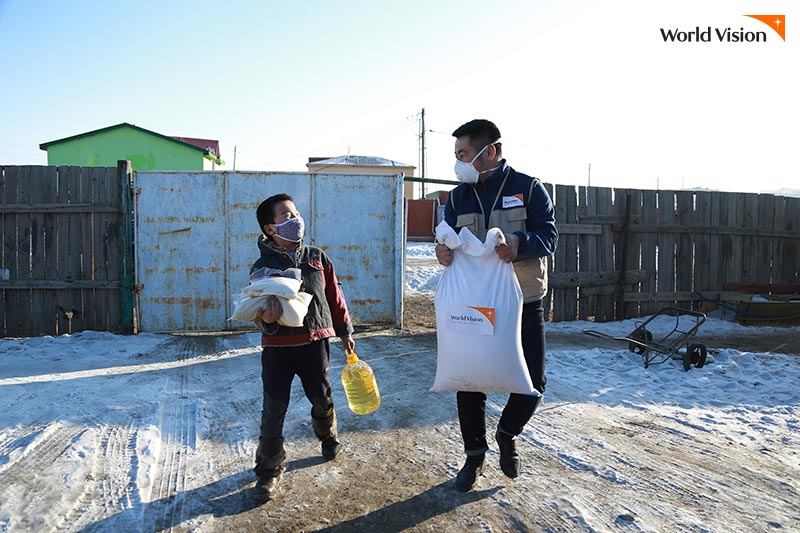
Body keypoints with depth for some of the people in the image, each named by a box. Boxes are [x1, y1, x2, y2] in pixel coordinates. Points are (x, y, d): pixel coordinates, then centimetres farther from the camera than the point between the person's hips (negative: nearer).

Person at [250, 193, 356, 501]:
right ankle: (269, 470, 18)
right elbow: (259, 312, -6)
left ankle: (328, 436, 47)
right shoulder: (263, 267, -4)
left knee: (322, 398, 15)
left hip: (315, 341, 2)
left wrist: (345, 332, 17)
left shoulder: (318, 259, 5)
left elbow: (335, 297, 13)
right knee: (274, 409, 0)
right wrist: (266, 321, -30)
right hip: (278, 345, -2)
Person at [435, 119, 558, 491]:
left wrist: (519, 243, -32)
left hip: (523, 303, -2)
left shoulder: (528, 188, -4)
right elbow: (450, 242, 4)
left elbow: (549, 234, -11)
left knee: (532, 382, 0)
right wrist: (444, 252, -20)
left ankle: (507, 433, 31)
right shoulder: (458, 197, 7)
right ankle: (474, 454, 26)